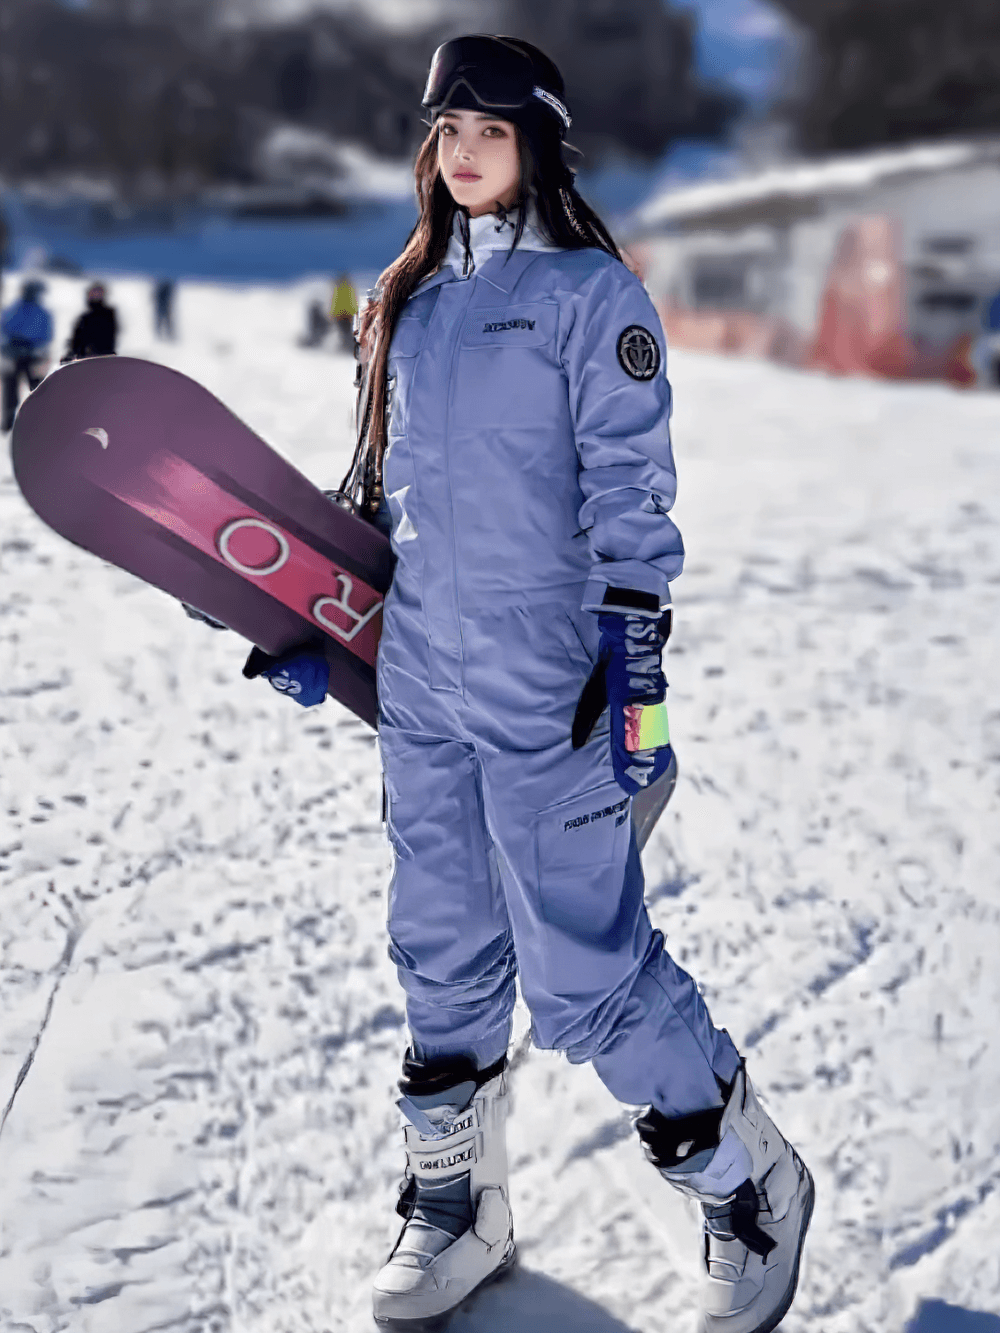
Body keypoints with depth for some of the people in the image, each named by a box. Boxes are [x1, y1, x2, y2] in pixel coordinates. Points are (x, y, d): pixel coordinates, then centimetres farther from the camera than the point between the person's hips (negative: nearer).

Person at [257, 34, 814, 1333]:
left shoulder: (590, 291, -5)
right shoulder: (410, 301, 14)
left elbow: (631, 492, -10)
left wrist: (635, 668, -16)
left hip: (545, 687, -6)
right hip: (419, 682, 6)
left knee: (583, 972, -4)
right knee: (442, 956, 13)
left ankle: (753, 1184, 18)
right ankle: (455, 1211, 31)